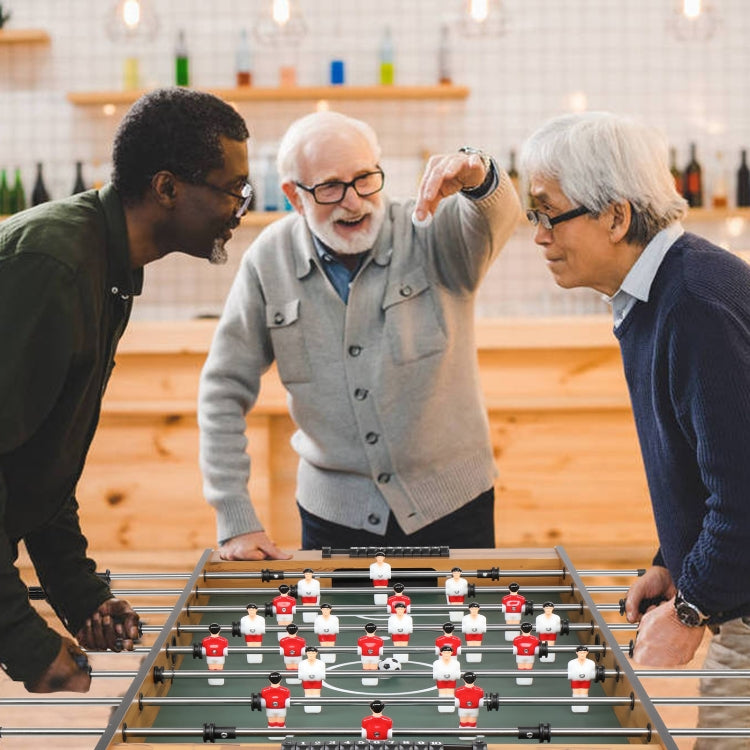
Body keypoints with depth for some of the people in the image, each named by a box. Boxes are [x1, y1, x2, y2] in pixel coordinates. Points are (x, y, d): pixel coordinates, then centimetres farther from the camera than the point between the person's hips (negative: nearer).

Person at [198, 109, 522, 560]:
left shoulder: (434, 233, -10)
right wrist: (235, 520, -5)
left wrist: (476, 176, -56)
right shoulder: (269, 261, -5)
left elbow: (497, 214, -32)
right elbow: (225, 391, -1)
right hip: (335, 514, 1)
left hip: (453, 506, -1)